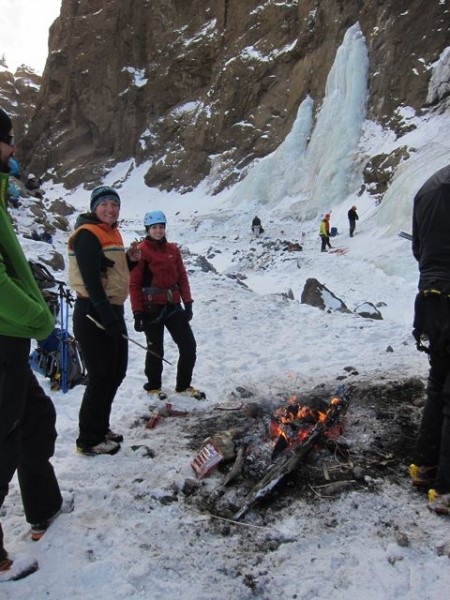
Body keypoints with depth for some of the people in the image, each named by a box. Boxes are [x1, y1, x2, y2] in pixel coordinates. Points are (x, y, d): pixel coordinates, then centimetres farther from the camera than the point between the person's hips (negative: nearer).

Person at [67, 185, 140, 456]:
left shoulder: (112, 233, 17)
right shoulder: (88, 235, -12)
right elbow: (91, 279, -21)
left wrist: (131, 259, 3)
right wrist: (107, 316, -26)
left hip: (112, 311, 10)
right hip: (94, 314, -10)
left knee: (116, 373, 16)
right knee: (101, 378, -4)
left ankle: (100, 428, 31)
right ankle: (89, 440, 11)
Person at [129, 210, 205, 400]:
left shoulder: (173, 249, 10)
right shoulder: (141, 250, -5)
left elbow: (182, 277, 11)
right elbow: (134, 284, -7)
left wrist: (188, 303, 4)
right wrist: (138, 312, -11)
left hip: (173, 306, 5)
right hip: (151, 308, -5)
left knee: (189, 345, 3)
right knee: (156, 349, 6)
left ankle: (183, 385, 22)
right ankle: (153, 386, 29)